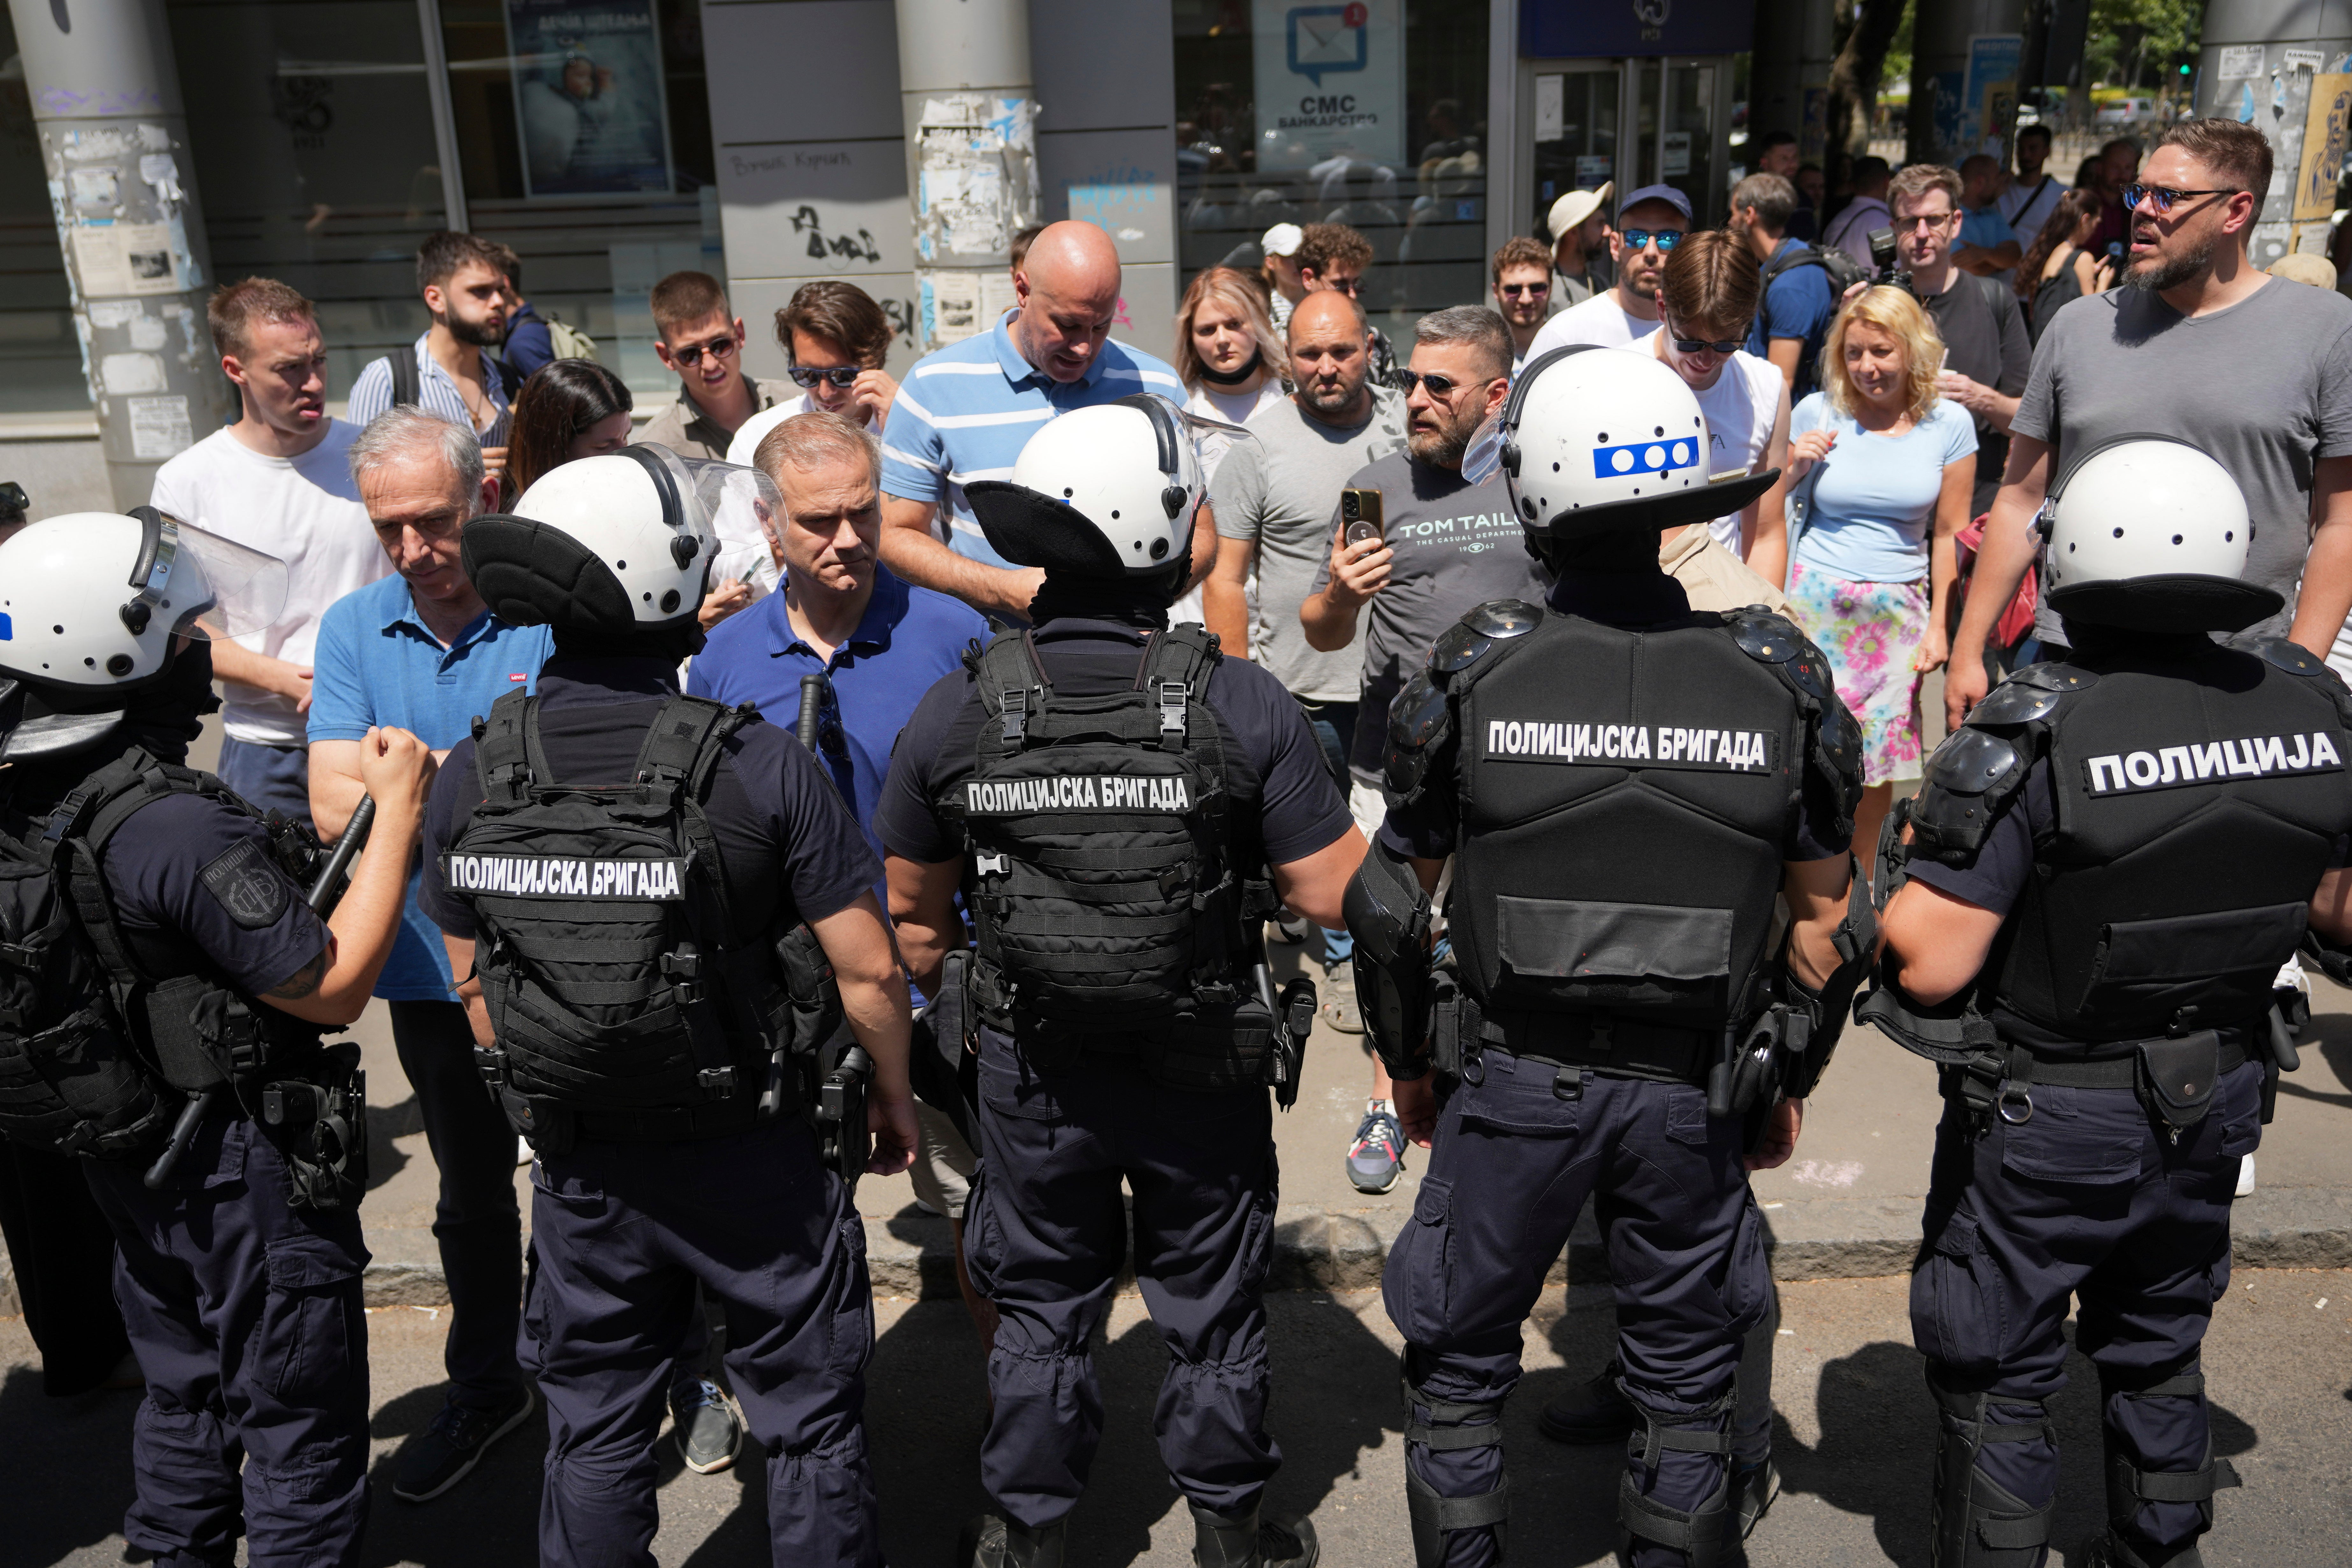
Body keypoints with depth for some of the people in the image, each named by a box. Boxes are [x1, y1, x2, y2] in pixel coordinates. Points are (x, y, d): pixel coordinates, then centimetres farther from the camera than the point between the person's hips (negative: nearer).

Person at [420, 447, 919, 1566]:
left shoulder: (470, 779, -9)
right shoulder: (759, 767, -22)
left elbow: (473, 981, 3)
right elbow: (868, 971, -17)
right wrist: (894, 1098, 1)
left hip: (580, 1166, 4)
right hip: (755, 1157, -3)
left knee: (594, 1429, 22)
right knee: (809, 1422, 16)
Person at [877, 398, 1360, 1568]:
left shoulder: (957, 712, -12)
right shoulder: (1241, 703, -19)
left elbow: (914, 911, -1)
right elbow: (1334, 897, -16)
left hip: (1033, 1072, 1)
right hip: (1204, 1069, -1)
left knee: (1040, 1308, 21)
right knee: (1212, 1305, 20)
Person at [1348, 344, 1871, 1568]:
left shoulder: (1469, 668, -11)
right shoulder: (1780, 676, -7)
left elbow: (1394, 902, -4)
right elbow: (1824, 917, 1)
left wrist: (1409, 1066, 10)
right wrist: (1790, 1081, 15)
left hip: (1511, 1086, -1)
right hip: (1694, 1097, 2)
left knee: (1459, 1371, 19)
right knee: (1686, 1386, 21)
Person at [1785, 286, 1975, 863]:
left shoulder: (1949, 423, 2)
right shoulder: (1817, 412, 2)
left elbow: (1948, 534, 6)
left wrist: (1939, 624, 3)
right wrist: (1796, 465, -8)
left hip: (1897, 611, 0)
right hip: (1815, 600, 0)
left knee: (1877, 761, 3)